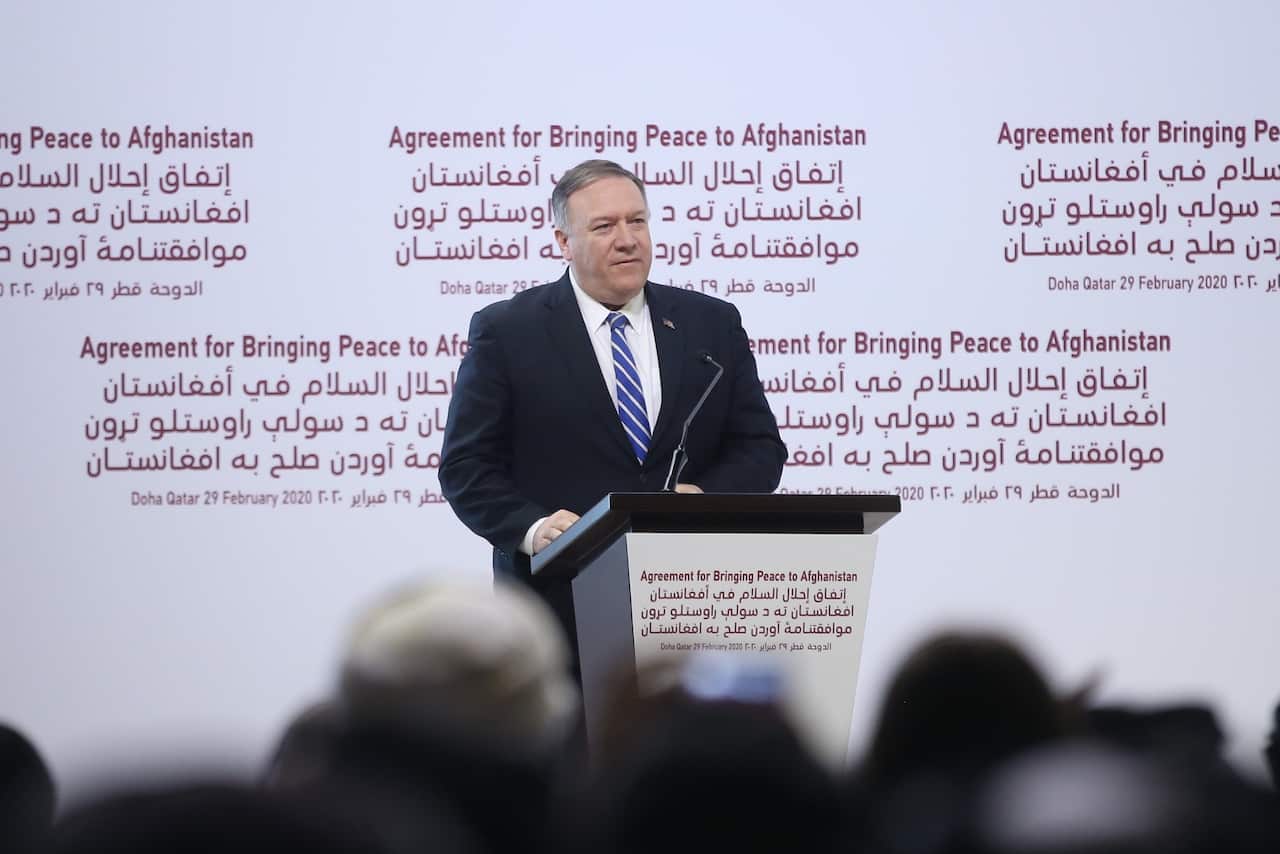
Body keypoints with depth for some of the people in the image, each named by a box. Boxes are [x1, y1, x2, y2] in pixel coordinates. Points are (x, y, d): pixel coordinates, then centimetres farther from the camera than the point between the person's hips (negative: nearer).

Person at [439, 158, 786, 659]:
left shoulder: (713, 324, 11)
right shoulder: (506, 331, 2)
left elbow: (760, 448, 11)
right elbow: (466, 466, -1)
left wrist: (705, 496, -10)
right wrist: (530, 528, -19)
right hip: (558, 611, -2)